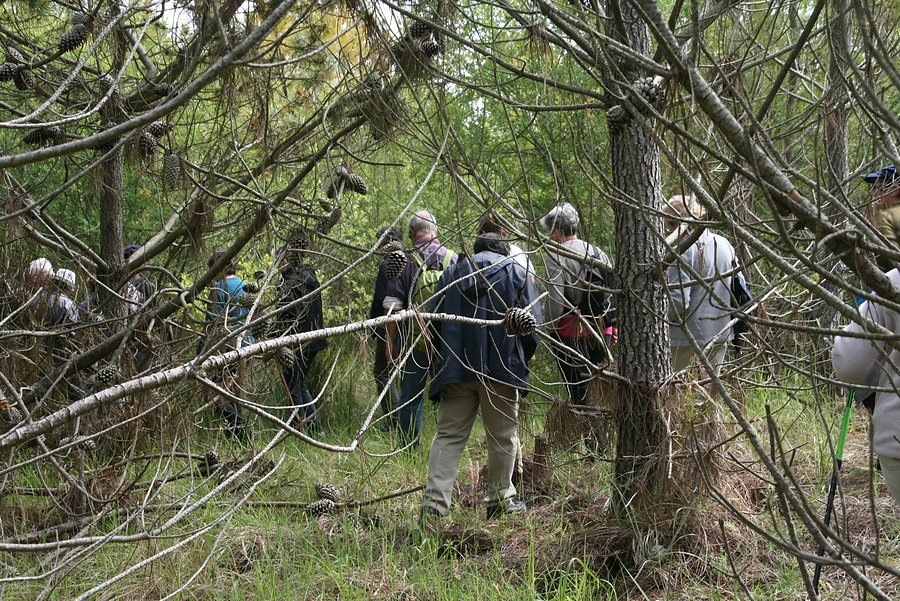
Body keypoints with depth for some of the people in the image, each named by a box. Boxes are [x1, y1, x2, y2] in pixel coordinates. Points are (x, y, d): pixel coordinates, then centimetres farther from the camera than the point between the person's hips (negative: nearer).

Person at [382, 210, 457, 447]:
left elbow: (392, 308, -5)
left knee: (410, 398, 7)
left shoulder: (404, 263, -3)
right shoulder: (454, 260, 2)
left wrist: (390, 343, 2)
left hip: (414, 340, -1)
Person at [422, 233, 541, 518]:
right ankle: (500, 500, 14)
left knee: (448, 435, 2)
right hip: (503, 367, -2)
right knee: (503, 437, 9)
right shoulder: (517, 273, 7)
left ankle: (435, 502, -9)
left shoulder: (451, 273, 15)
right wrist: (523, 359, 17)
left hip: (456, 368, 2)